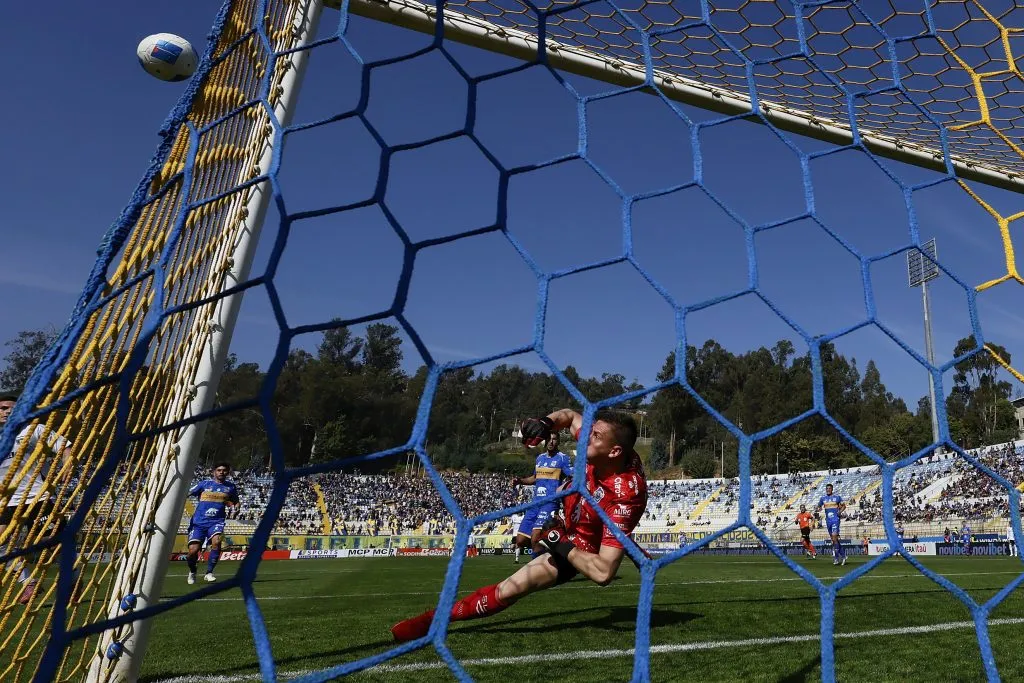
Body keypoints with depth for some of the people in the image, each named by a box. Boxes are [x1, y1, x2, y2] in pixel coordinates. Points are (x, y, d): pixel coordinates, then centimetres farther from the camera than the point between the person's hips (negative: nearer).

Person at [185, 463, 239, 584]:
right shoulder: (205, 483, 7)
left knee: (216, 541, -28)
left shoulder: (230, 486, 11)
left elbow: (235, 502, 23)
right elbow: (187, 493, 7)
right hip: (199, 522, 0)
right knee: (193, 550, -11)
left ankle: (209, 573, -11)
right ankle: (192, 572, 23)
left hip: (216, 522, 0)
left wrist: (236, 507, 1)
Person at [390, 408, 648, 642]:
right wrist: (546, 422, -27)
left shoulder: (625, 497, -45)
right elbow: (570, 416, -6)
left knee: (510, 589, -21)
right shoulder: (599, 444, -29)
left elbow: (604, 573, -44)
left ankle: (434, 619, -3)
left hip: (578, 547, -8)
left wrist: (561, 544, -35)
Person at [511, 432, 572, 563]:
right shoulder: (540, 458, 17)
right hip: (535, 503, 7)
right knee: (521, 540, 5)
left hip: (550, 503, -7)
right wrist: (520, 481, 16)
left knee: (535, 537, -23)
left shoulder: (563, 458, -2)